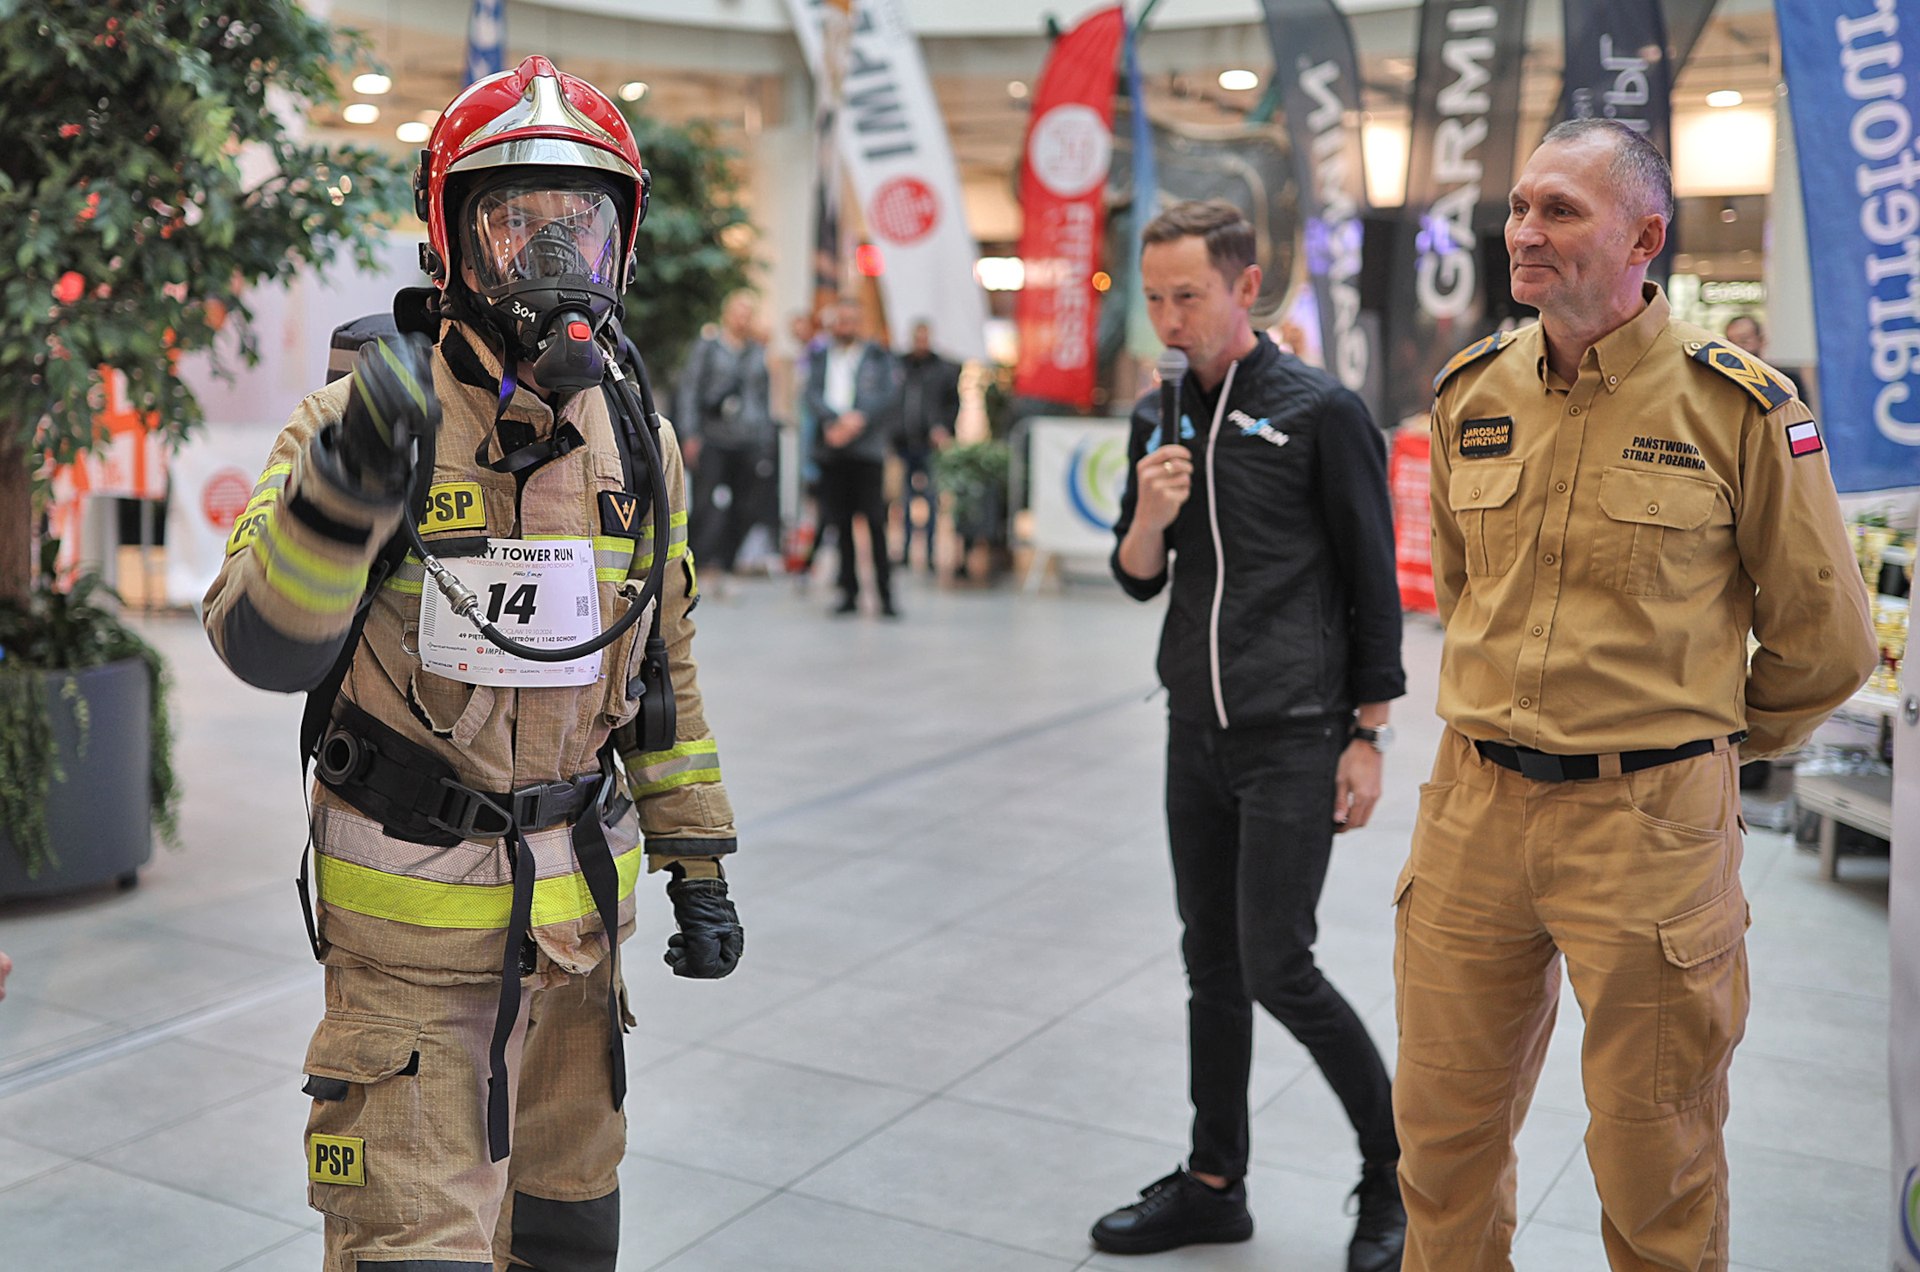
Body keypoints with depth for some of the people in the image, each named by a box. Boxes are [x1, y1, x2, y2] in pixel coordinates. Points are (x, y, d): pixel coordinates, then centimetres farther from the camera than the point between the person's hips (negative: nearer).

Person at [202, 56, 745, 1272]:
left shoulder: (640, 444, 4)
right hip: (413, 910, -5)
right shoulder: (372, 414, -12)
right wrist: (340, 487, -38)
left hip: (581, 899, 5)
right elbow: (261, 648, -21)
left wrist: (700, 861, 11)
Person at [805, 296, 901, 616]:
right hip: (833, 449, 3)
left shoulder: (878, 357, 10)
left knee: (875, 521, -8)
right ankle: (849, 592, 11)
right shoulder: (821, 358, 15)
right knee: (841, 523, 4)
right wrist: (833, 422, -14)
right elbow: (813, 395, 3)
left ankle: (885, 593, -5)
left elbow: (885, 395, -1)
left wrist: (859, 418, -16)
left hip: (868, 446, -2)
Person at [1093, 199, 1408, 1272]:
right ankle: (1215, 1185, 26)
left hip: (1296, 738, -6)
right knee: (1212, 965, 12)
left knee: (1277, 966, -7)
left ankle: (1396, 1169, 16)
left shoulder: (1320, 411, -8)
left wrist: (1368, 737, -9)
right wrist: (1148, 517, -10)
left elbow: (1374, 584, -7)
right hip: (1198, 734, 6)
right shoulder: (1161, 417, 9)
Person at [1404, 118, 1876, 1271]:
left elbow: (1826, 641, 0)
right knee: (1445, 1134, 15)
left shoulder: (1737, 404, -9)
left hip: (1648, 827, -4)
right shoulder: (1472, 392, 5)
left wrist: (1701, 744, 9)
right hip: (1474, 806, 4)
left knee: (1657, 1173, 11)